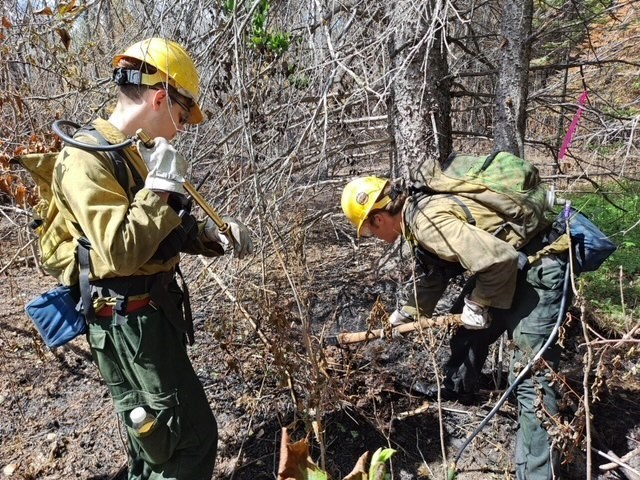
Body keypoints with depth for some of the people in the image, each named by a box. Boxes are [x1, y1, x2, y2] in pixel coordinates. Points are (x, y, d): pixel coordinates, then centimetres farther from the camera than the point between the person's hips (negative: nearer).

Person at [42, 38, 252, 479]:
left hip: (154, 311, 10)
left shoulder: (134, 153, 10)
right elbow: (120, 252, -31)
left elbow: (165, 231, 17)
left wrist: (213, 235, 1)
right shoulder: (86, 159, -19)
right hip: (128, 321, -10)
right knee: (194, 435, -2)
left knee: (157, 436, 24)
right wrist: (161, 185, -25)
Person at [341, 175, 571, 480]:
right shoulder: (419, 215, 6)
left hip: (536, 269, -10)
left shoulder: (428, 220, -26)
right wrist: (406, 314, 29)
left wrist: (478, 304, -17)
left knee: (529, 375, -11)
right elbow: (431, 277, 21)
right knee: (468, 330, 26)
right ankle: (457, 386, 51)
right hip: (507, 270, 10)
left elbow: (497, 260, -32)